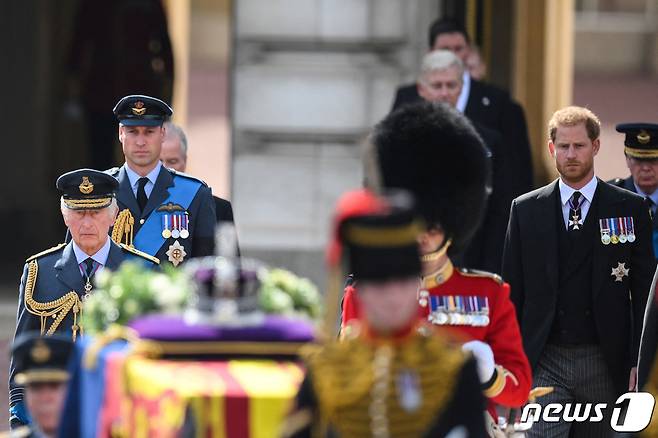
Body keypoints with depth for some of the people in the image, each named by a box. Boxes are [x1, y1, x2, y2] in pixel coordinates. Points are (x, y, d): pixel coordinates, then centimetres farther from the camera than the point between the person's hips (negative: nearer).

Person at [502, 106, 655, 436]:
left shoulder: (629, 209, 4)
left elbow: (643, 291, 3)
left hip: (604, 365, 0)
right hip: (544, 363, 0)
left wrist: (640, 362, -4)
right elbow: (511, 290, 9)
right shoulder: (525, 210, 7)